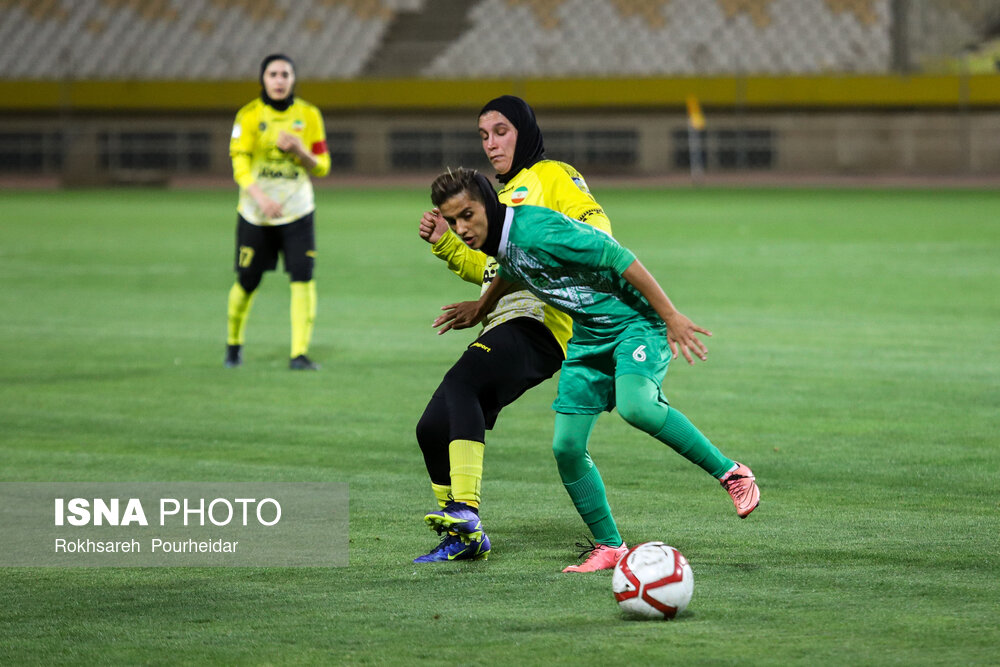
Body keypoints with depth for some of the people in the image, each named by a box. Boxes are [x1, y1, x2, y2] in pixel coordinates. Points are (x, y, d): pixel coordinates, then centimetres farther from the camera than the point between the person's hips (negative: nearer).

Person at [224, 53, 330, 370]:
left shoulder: (308, 115, 2)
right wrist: (261, 197, -28)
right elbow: (240, 166, -12)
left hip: (297, 213, 1)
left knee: (303, 278, -14)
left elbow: (322, 167, 4)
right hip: (255, 214, -1)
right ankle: (234, 343, 29)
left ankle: (299, 353, -13)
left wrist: (298, 149, -17)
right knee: (247, 283, 4)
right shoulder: (249, 116, -4)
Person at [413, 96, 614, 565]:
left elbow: (594, 220, -8)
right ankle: (462, 539, 11)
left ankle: (464, 513, -43)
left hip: (538, 320, -9)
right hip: (504, 326, 9)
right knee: (433, 427, 1)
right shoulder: (502, 194, 32)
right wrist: (444, 243, 17)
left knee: (459, 382, -32)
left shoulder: (552, 175, 8)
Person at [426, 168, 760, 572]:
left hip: (636, 322, -8)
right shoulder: (497, 243, 2)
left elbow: (619, 258, -25)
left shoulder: (535, 230, -25)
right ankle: (609, 548, 13)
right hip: (588, 337, 8)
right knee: (566, 445, -2)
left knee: (635, 406, -35)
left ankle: (730, 473, -19)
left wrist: (671, 316, -24)